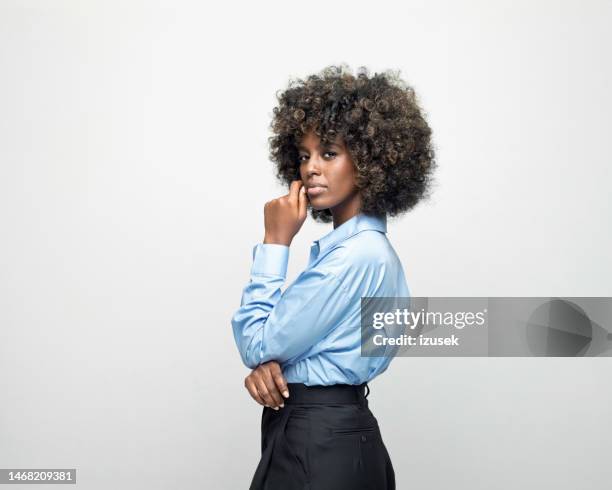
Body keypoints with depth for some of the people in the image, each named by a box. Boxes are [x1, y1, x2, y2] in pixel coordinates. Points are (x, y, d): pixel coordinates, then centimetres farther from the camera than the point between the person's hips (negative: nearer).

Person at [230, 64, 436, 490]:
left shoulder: (355, 255, -24)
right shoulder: (364, 246, 8)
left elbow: (257, 343, -18)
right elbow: (288, 342, 13)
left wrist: (275, 243, -14)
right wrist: (267, 364, -9)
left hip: (319, 445, -9)